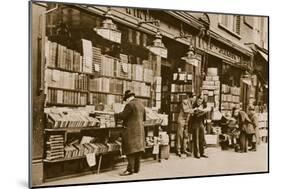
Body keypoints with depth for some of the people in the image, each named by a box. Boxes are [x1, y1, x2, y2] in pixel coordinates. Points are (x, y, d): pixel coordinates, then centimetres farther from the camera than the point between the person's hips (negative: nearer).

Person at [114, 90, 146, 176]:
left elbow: (122, 115, -16)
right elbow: (144, 118, 20)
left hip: (131, 130, -8)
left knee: (130, 149, -6)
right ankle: (136, 168, 17)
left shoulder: (130, 105, -12)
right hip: (140, 129, 8)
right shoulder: (141, 104, 13)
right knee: (138, 148, 11)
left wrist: (114, 115, 0)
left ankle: (130, 169, -6)